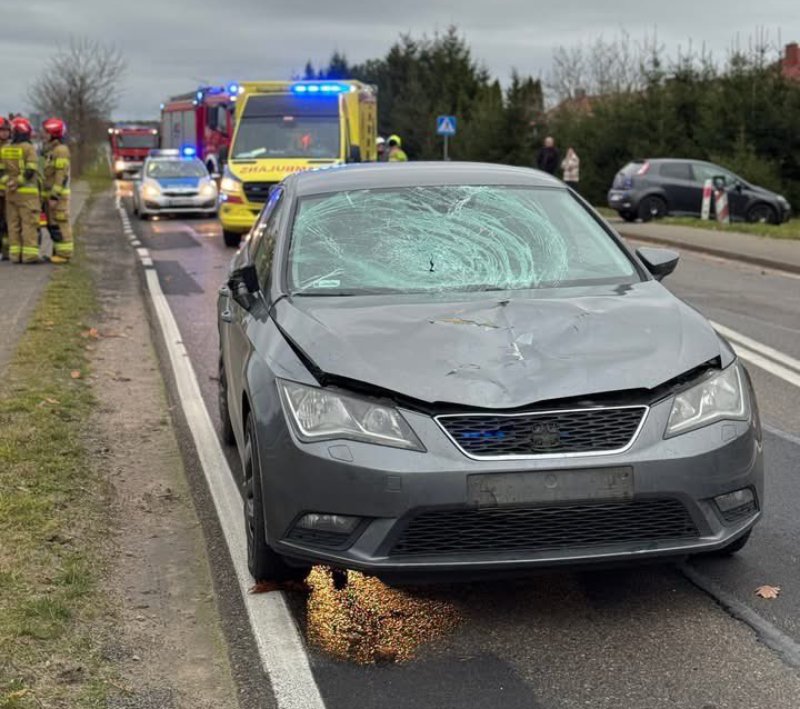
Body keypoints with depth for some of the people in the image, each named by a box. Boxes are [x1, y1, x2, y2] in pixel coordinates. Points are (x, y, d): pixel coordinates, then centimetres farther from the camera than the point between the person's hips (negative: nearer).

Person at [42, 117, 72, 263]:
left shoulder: (61, 150, -14)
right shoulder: (51, 150, 18)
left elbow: (61, 175, -19)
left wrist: (55, 196, -22)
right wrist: (47, 195, 20)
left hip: (58, 195, -10)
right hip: (51, 194, 10)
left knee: (60, 224, -8)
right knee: (53, 225, 11)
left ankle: (64, 253, -6)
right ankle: (58, 252, 16)